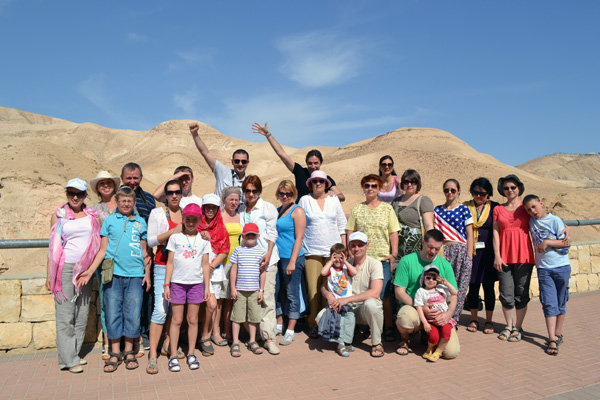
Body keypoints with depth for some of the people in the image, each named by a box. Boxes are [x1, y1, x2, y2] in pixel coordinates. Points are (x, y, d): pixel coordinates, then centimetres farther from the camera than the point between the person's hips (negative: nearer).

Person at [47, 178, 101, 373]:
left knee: (82, 313, 8)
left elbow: (100, 242, 11)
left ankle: (75, 352, 20)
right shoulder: (58, 215, 4)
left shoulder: (92, 216, 8)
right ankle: (68, 359, 6)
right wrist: (49, 275, 1)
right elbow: (53, 246, 4)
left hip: (85, 270, 3)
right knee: (65, 314, -1)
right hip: (64, 268, -3)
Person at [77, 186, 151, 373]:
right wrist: (89, 271, 0)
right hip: (113, 273, 0)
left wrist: (147, 273, 9)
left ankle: (129, 352, 18)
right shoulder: (109, 221, 8)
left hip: (135, 274, 1)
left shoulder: (140, 222, 10)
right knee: (113, 313, 3)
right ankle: (115, 354, 17)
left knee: (133, 313, 4)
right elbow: (103, 250, 7)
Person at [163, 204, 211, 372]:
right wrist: (166, 284, 0)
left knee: (193, 320, 8)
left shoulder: (203, 239, 5)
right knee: (177, 320, 3)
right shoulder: (175, 237, 1)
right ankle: (173, 356, 13)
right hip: (177, 283, -1)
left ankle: (191, 354, 20)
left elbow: (205, 265, 8)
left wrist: (207, 286, 6)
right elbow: (170, 262, 3)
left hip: (196, 283, 1)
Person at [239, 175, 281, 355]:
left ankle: (269, 338, -2)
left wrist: (268, 254, -12)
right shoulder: (241, 210, 14)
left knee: (266, 297, -7)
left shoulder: (268, 208, 1)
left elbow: (272, 233, -2)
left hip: (265, 258, -4)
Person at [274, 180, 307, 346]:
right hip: (277, 257, 7)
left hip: (292, 258, -7)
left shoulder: (297, 211, -7)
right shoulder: (277, 210, 14)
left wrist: (292, 261, -17)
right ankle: (279, 324, 29)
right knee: (277, 291, 13)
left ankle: (290, 331, 11)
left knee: (292, 293, 1)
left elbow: (299, 238, -12)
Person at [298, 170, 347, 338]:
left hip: (333, 250, 2)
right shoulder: (304, 200, 5)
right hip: (312, 251, -1)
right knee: (313, 288, -3)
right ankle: (314, 324, 9)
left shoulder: (334, 200, 10)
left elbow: (342, 225, 13)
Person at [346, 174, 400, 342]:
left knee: (385, 294, -2)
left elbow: (393, 233, 5)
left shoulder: (387, 208, 6)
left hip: (383, 258, -1)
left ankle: (388, 328, 11)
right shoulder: (357, 209, 8)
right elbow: (349, 232, 8)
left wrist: (394, 254, -2)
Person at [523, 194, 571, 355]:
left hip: (561, 266, -2)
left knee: (561, 303, 9)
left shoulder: (555, 220, -5)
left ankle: (558, 334, 24)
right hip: (543, 268, 2)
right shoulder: (531, 221, 6)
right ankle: (552, 340, -5)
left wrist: (547, 242, -14)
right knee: (549, 304, -4)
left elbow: (566, 243, -8)